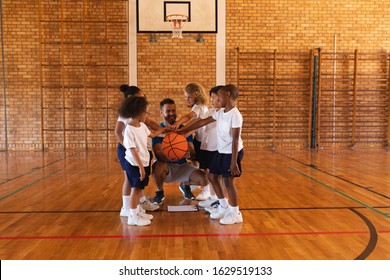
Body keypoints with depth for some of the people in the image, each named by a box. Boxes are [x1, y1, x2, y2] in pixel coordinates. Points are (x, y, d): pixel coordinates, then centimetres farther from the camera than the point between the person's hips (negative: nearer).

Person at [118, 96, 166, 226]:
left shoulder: (142, 126, 3)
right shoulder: (129, 130, -22)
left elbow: (152, 134, 23)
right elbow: (133, 150, -23)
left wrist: (165, 128, 24)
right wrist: (140, 166, -23)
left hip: (144, 162, 8)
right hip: (134, 164, -8)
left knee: (139, 188, 17)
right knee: (136, 188, -2)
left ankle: (138, 211, 31)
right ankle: (133, 216, 8)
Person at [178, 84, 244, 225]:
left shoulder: (235, 115, -20)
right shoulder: (220, 113, 6)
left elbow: (235, 140, -22)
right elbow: (203, 122, 13)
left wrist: (234, 162, -24)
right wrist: (184, 130, 14)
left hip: (232, 152, -9)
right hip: (221, 151, 9)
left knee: (228, 180, -5)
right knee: (212, 176, 12)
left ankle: (235, 213, 10)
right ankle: (224, 206, 27)